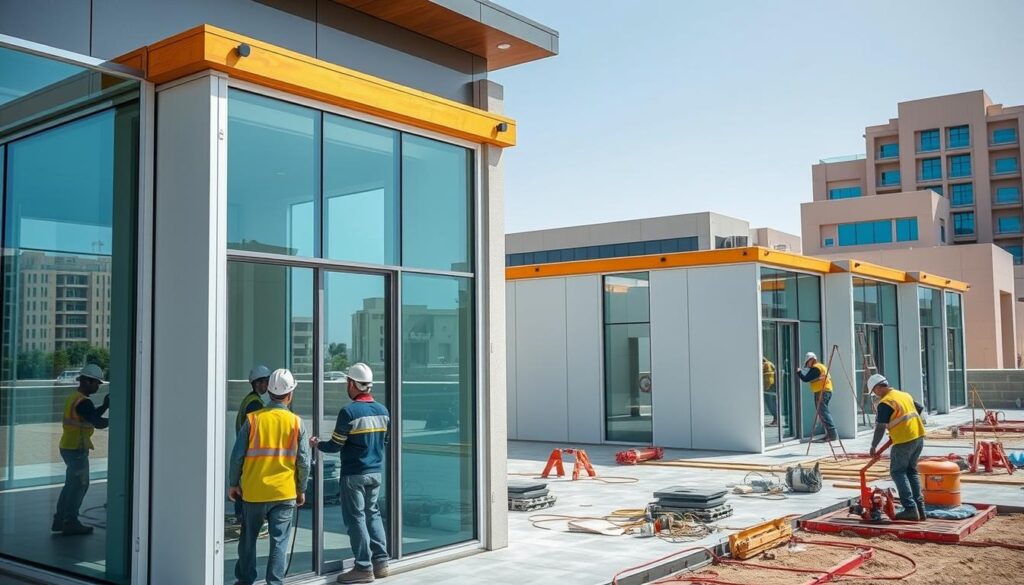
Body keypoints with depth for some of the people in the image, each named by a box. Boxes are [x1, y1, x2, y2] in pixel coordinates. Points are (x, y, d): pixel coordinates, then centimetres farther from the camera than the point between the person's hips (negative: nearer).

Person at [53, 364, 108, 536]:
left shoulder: (73, 397, 12)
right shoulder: (83, 402, -19)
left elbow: (92, 417, 17)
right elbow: (98, 423, -27)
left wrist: (105, 405, 5)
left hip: (67, 447, 10)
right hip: (77, 449, -10)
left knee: (71, 484, 19)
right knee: (80, 485, 0)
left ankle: (60, 520, 24)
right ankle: (70, 523, 5)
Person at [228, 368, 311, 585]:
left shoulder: (253, 419, -5)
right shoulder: (295, 422, -4)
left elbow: (237, 455, -2)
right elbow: (303, 461, -2)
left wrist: (233, 484, 11)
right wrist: (301, 490, 11)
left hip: (253, 492, 1)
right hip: (285, 493, -1)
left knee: (248, 539, 16)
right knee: (279, 541, 5)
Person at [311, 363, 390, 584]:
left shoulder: (349, 411, -17)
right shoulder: (382, 410, 3)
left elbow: (335, 445, -12)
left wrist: (317, 444, 7)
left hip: (354, 473, -6)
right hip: (376, 471, 6)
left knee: (356, 517, 2)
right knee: (372, 513, 18)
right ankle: (380, 562, 19)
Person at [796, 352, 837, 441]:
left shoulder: (815, 368, -10)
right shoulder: (822, 366, 21)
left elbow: (806, 379, -13)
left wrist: (799, 372, 1)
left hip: (821, 392, -10)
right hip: (827, 391, 10)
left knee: (824, 413, -11)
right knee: (824, 413, 13)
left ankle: (832, 433, -16)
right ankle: (829, 434, 14)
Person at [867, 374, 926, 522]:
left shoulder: (885, 403, -11)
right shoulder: (905, 395, 13)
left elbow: (880, 428, -10)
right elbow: (920, 408, 28)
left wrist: (873, 446, 1)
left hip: (904, 441, -8)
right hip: (919, 437, 8)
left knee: (898, 472, 2)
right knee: (911, 471, 16)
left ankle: (910, 509, -7)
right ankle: (920, 507, 13)